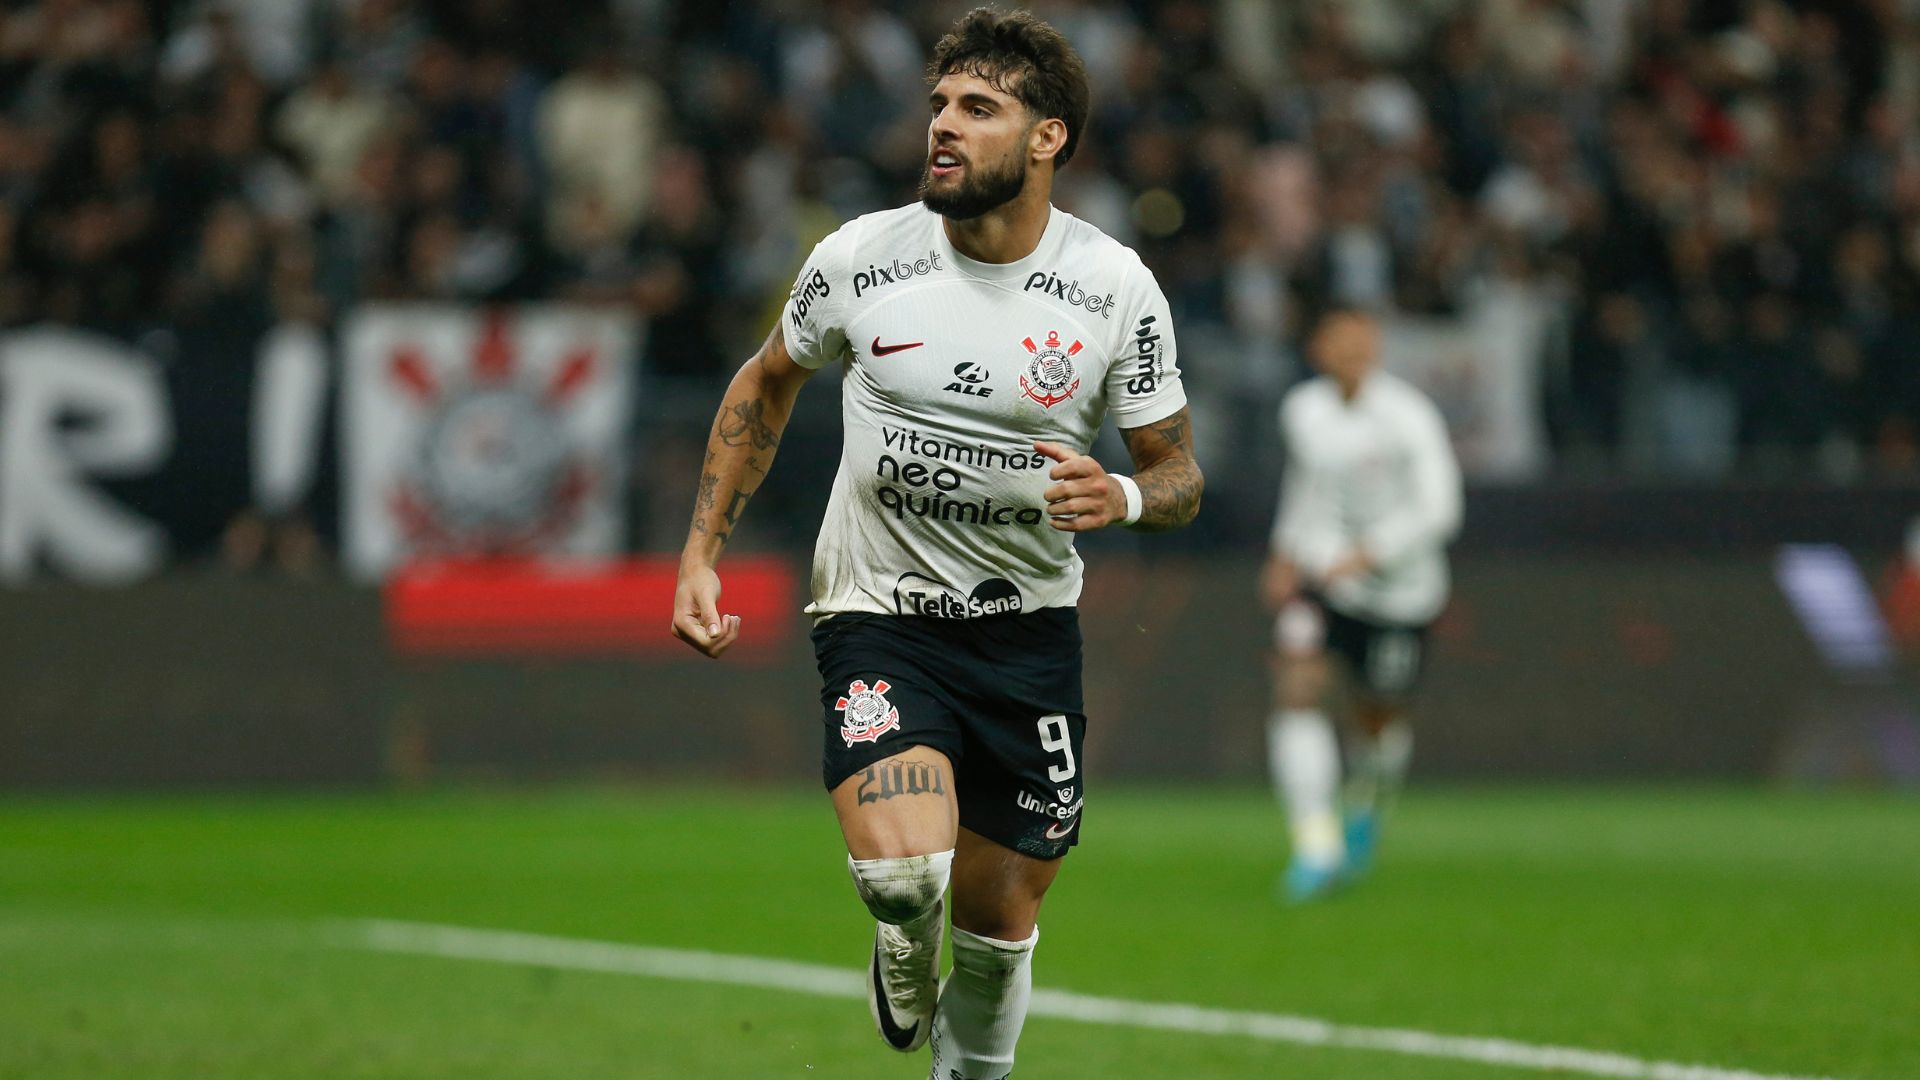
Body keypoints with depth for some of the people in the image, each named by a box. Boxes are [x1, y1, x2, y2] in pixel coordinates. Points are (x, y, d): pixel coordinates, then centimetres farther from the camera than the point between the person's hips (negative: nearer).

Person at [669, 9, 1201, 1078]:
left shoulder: (1115, 287, -8)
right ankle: (902, 952, 12)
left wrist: (1123, 497, -22)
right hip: (879, 613, -1)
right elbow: (767, 385, 11)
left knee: (1001, 921, 6)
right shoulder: (859, 259, -8)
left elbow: (1178, 472, 2)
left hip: (1029, 624, 2)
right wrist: (701, 556, 7)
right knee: (901, 868, -24)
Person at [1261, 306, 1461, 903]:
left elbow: (1437, 511, -19)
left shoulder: (1408, 417, -15)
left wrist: (1366, 555, -28)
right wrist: (1286, 551, 13)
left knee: (1377, 721, 12)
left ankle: (1366, 809, 48)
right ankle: (1316, 847, -22)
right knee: (1296, 691, -21)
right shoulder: (1302, 409, 1)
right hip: (1316, 577, 3)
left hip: (1397, 588, -3)